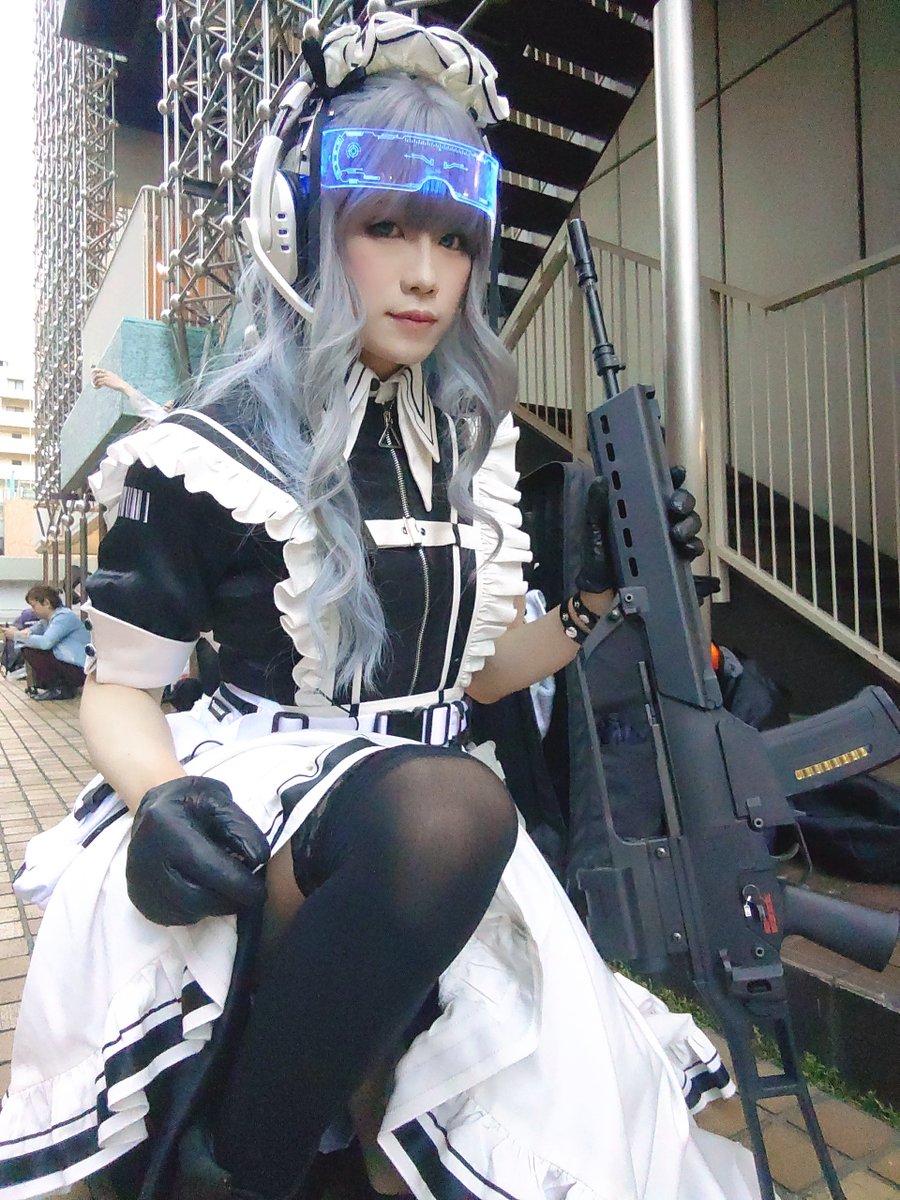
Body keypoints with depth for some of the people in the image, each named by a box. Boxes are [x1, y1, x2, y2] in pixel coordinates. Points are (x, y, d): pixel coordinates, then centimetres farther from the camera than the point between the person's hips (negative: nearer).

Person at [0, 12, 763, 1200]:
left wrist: (599, 593, 0)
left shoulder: (468, 444, 7)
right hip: (262, 805, -4)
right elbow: (120, 691, -3)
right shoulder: (211, 453, -8)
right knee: (452, 807, -38)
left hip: (432, 821, 5)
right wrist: (161, 799, -24)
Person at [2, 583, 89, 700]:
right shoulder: (53, 616, 13)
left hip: (79, 671, -10)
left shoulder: (64, 616, -17)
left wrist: (16, 635, -17)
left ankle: (61, 689, -5)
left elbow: (45, 642, -29)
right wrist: (28, 631, -7)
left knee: (30, 652, -15)